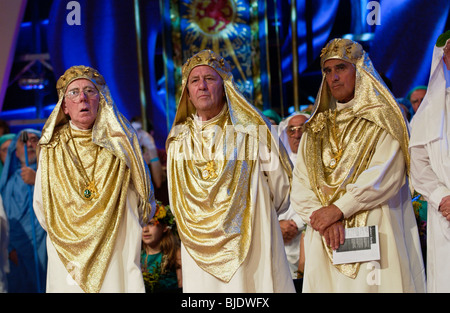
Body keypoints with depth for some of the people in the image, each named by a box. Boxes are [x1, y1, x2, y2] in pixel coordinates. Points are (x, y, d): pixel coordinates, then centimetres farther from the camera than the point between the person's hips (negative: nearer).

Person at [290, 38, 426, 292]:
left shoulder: (383, 119, 3)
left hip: (375, 236, -4)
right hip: (326, 242, 4)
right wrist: (323, 219, -13)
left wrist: (338, 209, -14)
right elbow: (300, 185, 5)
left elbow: (387, 175, -11)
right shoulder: (316, 130, 16)